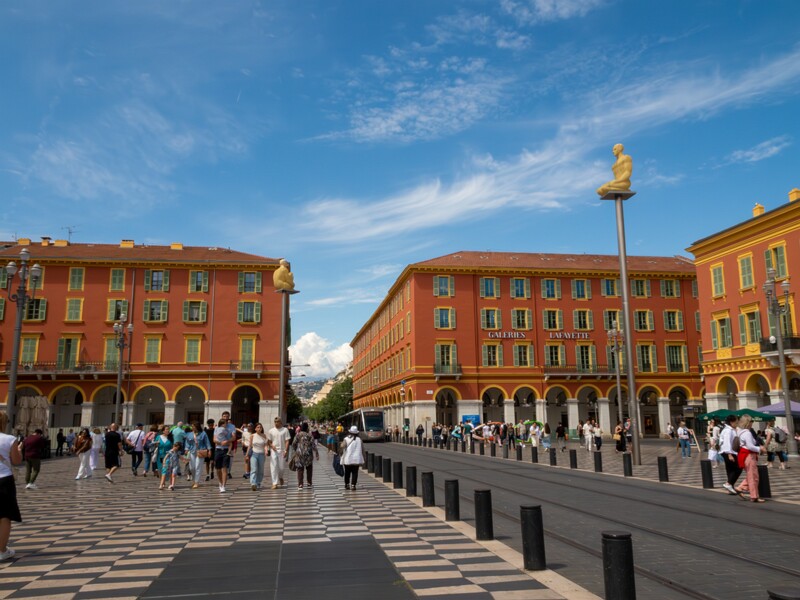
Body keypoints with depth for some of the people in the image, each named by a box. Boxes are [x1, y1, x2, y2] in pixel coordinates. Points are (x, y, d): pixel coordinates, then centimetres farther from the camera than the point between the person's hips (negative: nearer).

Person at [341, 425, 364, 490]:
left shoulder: (346, 439, -2)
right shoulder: (359, 439, 3)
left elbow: (342, 446, -19)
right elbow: (362, 449, 2)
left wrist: (341, 453, -4)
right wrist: (363, 458, 10)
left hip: (347, 459, 0)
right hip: (356, 460, 0)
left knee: (347, 472, 13)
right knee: (355, 473, 2)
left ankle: (346, 485, 21)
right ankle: (353, 485, -7)